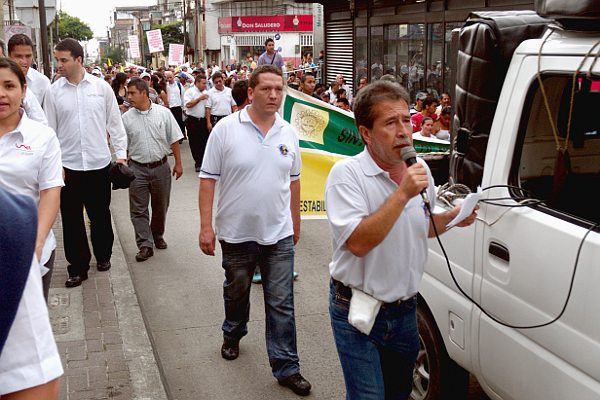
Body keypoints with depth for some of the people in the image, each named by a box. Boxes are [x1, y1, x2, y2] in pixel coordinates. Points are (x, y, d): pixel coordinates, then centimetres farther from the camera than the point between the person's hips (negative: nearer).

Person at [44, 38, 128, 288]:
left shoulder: (101, 87, 0)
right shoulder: (53, 91, 0)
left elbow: (114, 122, 6)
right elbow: (49, 130, 2)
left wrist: (121, 153, 1)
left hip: (99, 163, 0)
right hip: (68, 165, 0)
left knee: (100, 215, 13)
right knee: (71, 219, 5)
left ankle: (103, 256, 34)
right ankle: (78, 267, 18)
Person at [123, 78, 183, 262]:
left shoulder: (163, 113, -3)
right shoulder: (126, 118, -1)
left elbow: (174, 140, 2)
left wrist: (178, 163, 2)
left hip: (161, 167, 0)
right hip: (137, 169, 0)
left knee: (160, 206, 13)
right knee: (138, 209, -2)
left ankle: (157, 236, 34)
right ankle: (145, 245, 4)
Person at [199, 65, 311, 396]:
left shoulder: (288, 134, 3)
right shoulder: (226, 129, -9)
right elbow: (208, 179, -8)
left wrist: (295, 223, 16)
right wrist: (206, 226, -11)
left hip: (278, 234, 2)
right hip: (236, 232, -2)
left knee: (281, 304, 3)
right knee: (236, 293, 19)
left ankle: (286, 367, 13)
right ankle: (233, 335, 46)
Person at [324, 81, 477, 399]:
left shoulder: (420, 170, 2)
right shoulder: (346, 173, -18)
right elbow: (358, 243, -30)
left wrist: (453, 218, -1)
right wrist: (402, 194, -31)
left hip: (405, 310, 6)